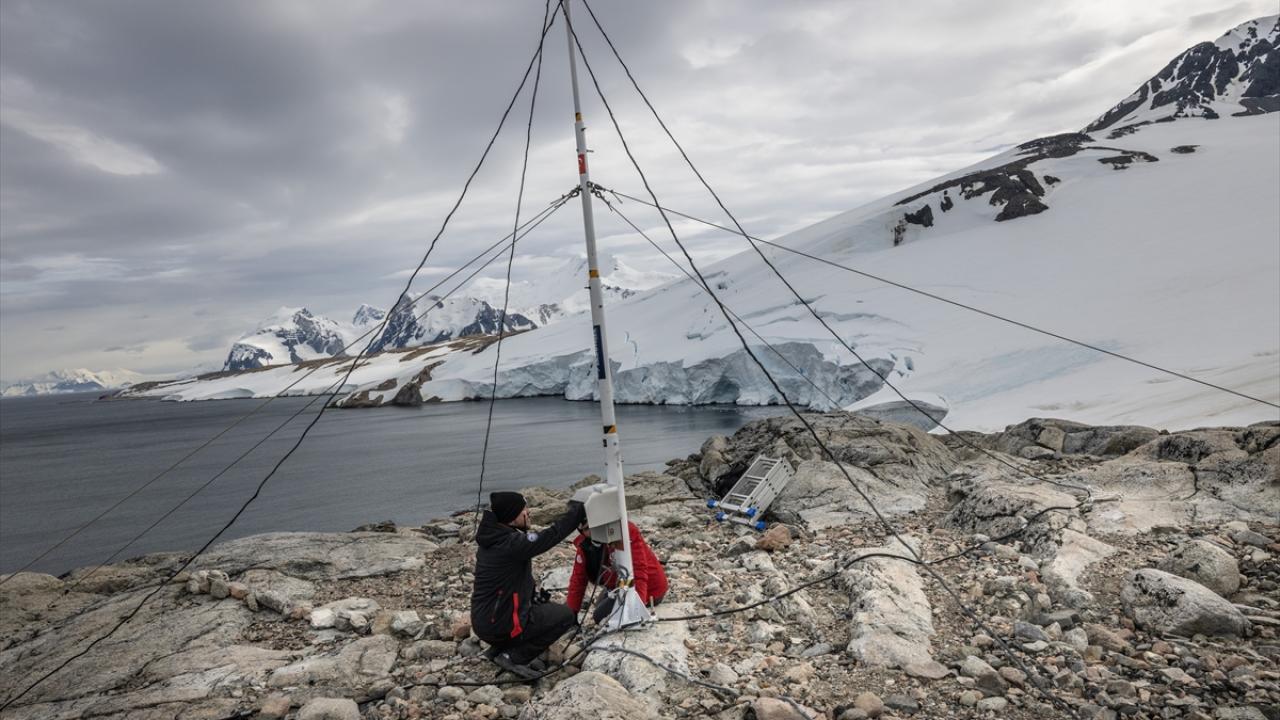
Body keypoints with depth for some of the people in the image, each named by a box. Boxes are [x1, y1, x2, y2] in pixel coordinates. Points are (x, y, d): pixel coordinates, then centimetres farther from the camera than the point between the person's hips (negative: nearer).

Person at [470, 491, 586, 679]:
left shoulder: (493, 537, 3)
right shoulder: (511, 544, -26)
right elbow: (551, 535, -24)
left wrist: (533, 596, 8)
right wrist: (577, 511, -13)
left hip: (484, 618, 9)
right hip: (498, 624, -9)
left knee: (544, 607, 24)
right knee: (565, 616, -1)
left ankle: (498, 650, 15)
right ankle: (514, 658, -3)